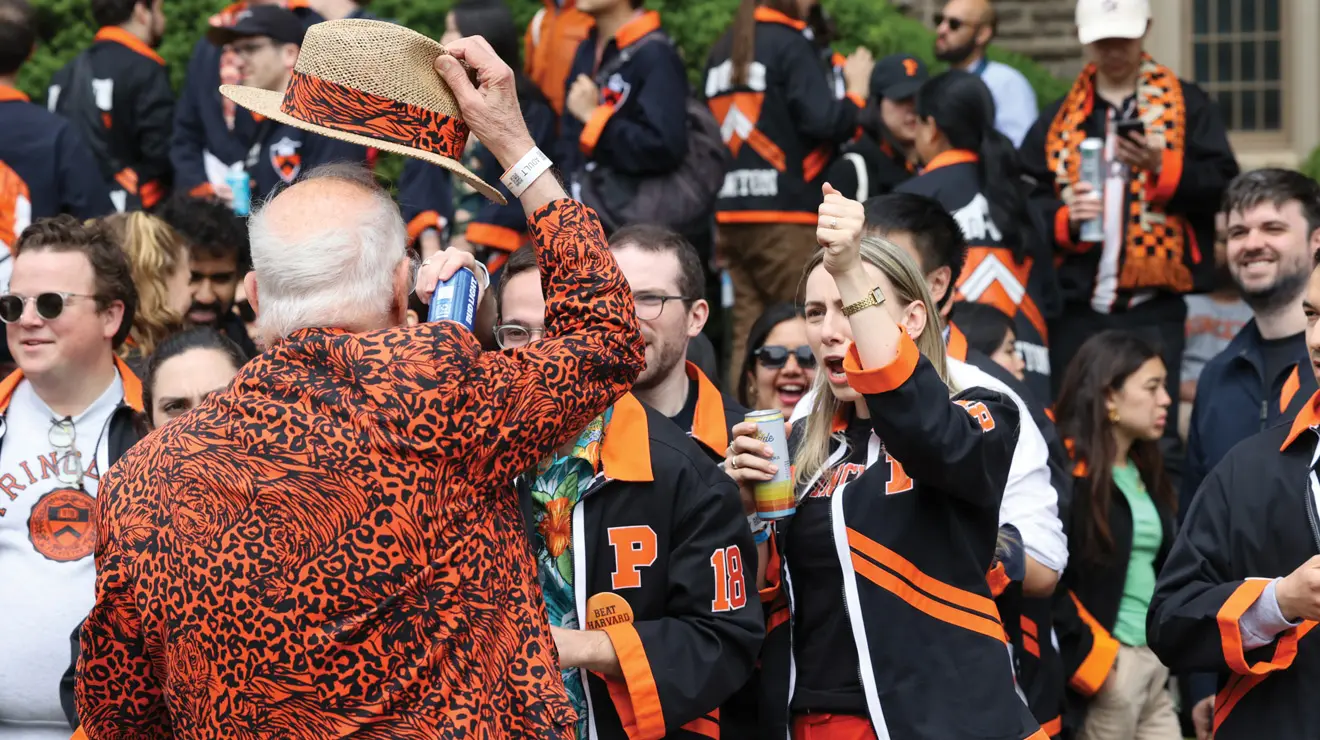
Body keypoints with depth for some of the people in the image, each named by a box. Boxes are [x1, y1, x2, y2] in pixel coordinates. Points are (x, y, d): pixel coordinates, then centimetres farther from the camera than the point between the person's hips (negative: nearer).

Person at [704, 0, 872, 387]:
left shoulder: (722, 50, 13)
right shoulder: (789, 46, -9)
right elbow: (822, 121, -15)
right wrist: (857, 93, 0)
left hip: (729, 211, 7)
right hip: (784, 215, -7)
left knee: (747, 336, 6)